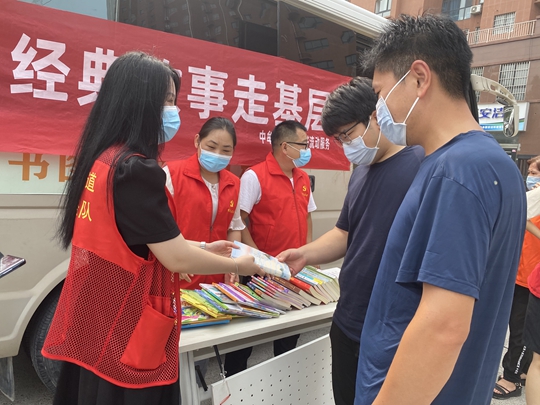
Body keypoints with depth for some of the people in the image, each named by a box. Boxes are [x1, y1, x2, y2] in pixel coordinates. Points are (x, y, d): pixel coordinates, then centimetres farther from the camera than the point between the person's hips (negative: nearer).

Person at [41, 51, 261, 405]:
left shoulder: (102, 159, 4)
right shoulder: (136, 169, -22)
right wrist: (238, 266, -4)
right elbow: (177, 259, -20)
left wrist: (203, 248, 13)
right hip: (125, 337, -8)